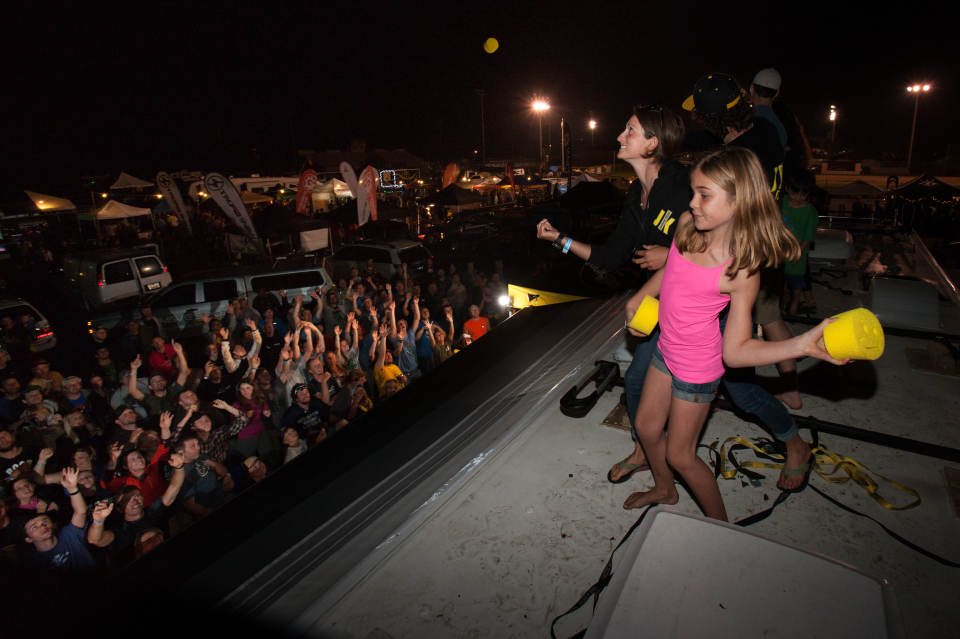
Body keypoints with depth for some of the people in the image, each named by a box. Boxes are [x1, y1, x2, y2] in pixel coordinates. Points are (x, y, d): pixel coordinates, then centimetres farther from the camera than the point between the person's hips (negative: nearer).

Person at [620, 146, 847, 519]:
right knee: (646, 426, 22)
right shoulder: (687, 225, -8)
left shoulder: (741, 271, -25)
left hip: (696, 369, -7)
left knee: (679, 454, 9)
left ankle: (721, 527, 36)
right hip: (666, 349, 7)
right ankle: (665, 490, 51)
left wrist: (804, 344, -33)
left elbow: (735, 351, -22)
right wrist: (638, 298, 9)